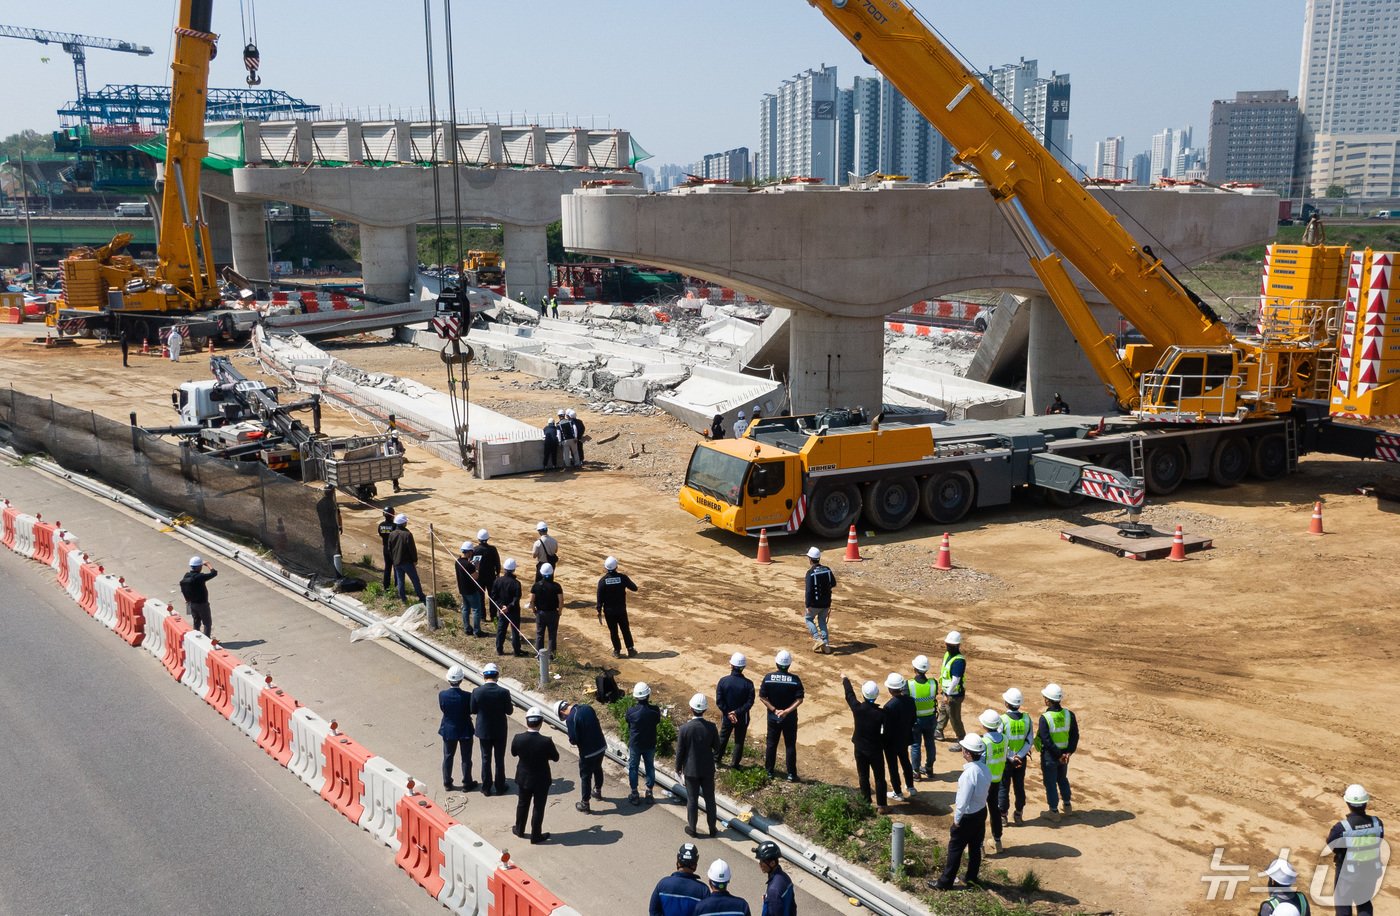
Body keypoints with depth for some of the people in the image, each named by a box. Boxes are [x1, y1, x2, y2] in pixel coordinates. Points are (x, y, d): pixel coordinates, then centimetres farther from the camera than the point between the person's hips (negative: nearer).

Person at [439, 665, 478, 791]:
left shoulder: (442, 695, -19)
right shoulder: (467, 696, -25)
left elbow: (442, 708, -3)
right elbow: (471, 710, -11)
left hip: (448, 730, 2)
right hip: (465, 731, -2)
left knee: (448, 757, 19)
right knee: (466, 758, 14)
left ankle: (447, 783, 29)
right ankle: (466, 783, 25)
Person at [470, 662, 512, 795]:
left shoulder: (477, 692, -16)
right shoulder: (504, 692, -19)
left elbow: (473, 710, -5)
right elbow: (509, 711, -9)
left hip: (483, 730, 1)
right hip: (500, 731, -1)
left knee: (486, 759, 15)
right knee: (499, 759, 14)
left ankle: (486, 788, 23)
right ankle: (500, 787, 24)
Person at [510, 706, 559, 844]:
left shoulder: (518, 738, -20)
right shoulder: (546, 741, -29)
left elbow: (513, 753, 1)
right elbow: (555, 758, -12)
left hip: (524, 778, 3)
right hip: (541, 780, -3)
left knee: (522, 804, 25)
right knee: (538, 807, 15)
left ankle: (519, 830, 41)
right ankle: (535, 835, 27)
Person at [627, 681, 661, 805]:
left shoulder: (631, 711, -21)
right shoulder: (655, 711, -19)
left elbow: (629, 725, -4)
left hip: (634, 744, -1)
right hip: (650, 744, 1)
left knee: (633, 768, 16)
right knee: (650, 767, 19)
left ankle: (634, 795, 23)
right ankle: (650, 793, 26)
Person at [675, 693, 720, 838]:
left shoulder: (684, 728, -19)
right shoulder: (711, 727, -15)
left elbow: (680, 751, -10)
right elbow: (717, 747, -3)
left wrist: (678, 767, 5)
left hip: (691, 770, -1)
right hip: (708, 769, 2)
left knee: (692, 800, 12)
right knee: (710, 799, 15)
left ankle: (692, 829, 25)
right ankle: (712, 829, 25)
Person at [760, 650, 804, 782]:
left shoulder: (768, 677, -11)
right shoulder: (795, 679, -14)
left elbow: (762, 697, -10)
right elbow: (799, 699, -17)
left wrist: (774, 710, -10)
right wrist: (787, 711, -18)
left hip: (773, 717, 1)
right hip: (790, 718, -1)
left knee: (771, 744, 15)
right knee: (790, 746, 9)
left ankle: (769, 771, 25)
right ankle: (791, 774, 13)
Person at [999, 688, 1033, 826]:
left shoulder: (1002, 720, -19)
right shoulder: (1027, 719, -8)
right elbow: (1030, 741, -8)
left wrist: (1011, 758, -11)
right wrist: (1019, 756, -12)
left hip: (1005, 759, -3)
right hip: (1021, 759, 3)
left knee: (1003, 788, 10)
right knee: (1020, 787, 16)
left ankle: (1003, 816, 19)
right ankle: (1018, 815, 26)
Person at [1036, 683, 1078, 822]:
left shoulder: (1045, 718, -22)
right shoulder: (1069, 714, -8)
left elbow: (1046, 740, -23)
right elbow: (1075, 735, -5)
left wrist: (1058, 755, -15)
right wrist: (1068, 752, -6)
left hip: (1049, 755, -5)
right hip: (1064, 754, 5)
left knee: (1050, 783, 11)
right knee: (1063, 779, 27)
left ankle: (1054, 811, 20)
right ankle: (1067, 805, 38)